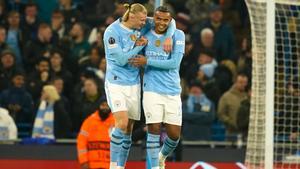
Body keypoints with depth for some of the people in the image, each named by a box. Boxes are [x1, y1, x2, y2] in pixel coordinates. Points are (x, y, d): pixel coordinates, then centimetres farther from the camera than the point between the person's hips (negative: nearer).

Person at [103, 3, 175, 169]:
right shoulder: (112, 32, -15)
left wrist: (168, 37, -9)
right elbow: (121, 59, -17)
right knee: (122, 123, -21)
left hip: (134, 84, 6)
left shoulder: (142, 26, 1)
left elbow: (169, 21, 9)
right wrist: (140, 46, -11)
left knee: (128, 129, 5)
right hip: (116, 83, -6)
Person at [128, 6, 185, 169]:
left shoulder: (178, 35, -2)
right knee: (154, 130, -10)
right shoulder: (145, 35, 4)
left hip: (172, 91, 0)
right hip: (152, 90, 0)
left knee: (174, 134, 3)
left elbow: (174, 63, -12)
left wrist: (147, 61, -15)